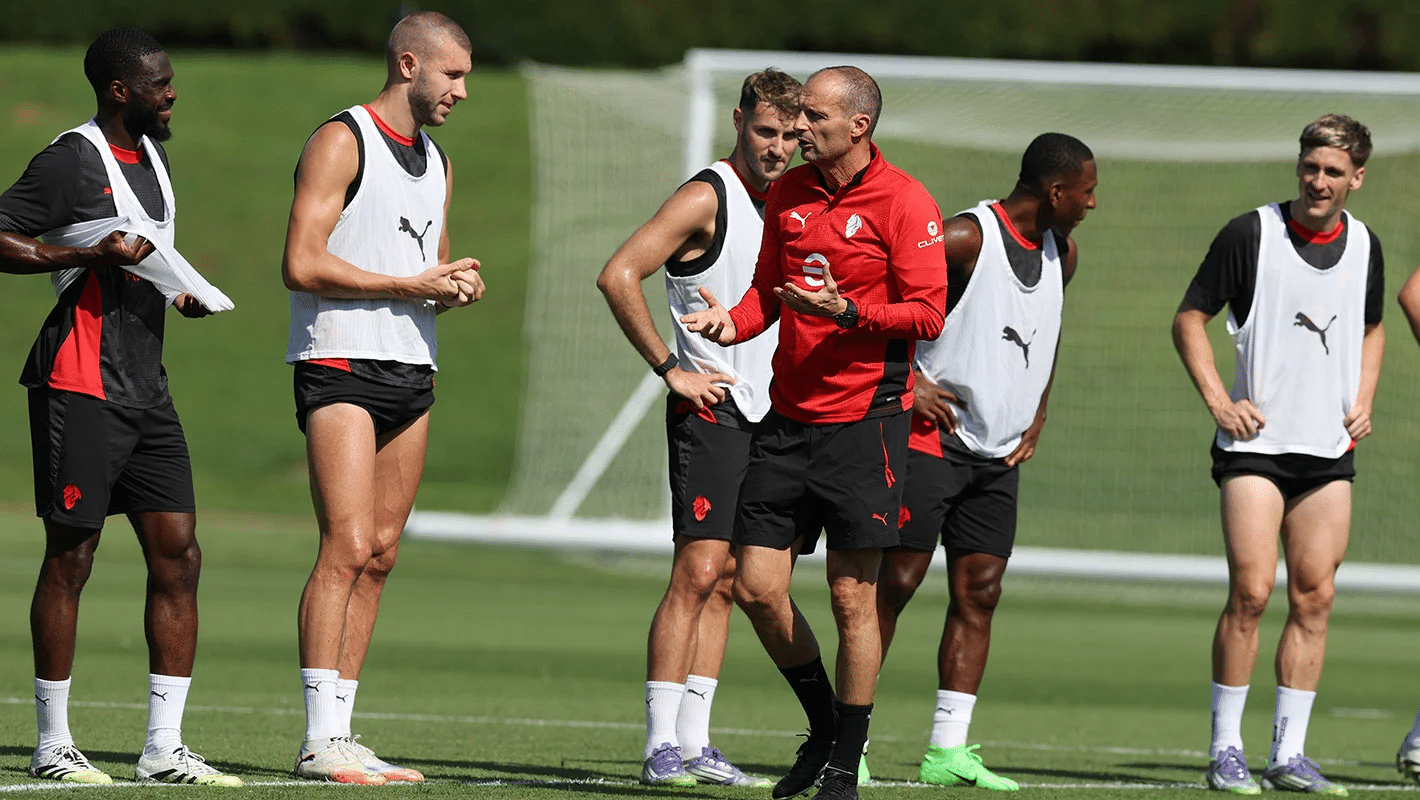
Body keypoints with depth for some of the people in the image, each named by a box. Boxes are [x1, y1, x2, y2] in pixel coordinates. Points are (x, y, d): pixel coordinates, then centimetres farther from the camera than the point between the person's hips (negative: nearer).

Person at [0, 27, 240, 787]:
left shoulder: (150, 155, 17)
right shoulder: (72, 160, -10)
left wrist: (183, 295, 14)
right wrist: (89, 254, -21)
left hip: (145, 388, 9)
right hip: (80, 384, -8)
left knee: (178, 554, 3)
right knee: (71, 555, -3)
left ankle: (163, 747, 6)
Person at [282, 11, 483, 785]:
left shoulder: (436, 162, 20)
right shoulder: (341, 142, -6)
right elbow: (302, 264, -14)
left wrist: (459, 284, 7)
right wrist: (412, 285, -15)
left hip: (411, 372, 8)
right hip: (341, 365, -8)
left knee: (379, 556, 5)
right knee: (347, 547, -15)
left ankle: (340, 735, 7)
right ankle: (320, 742, -15)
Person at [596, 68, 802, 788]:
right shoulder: (707, 197, -10)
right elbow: (618, 276, -17)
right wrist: (672, 371, -15)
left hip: (763, 415, 8)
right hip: (711, 410, -8)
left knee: (726, 579, 7)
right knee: (698, 569, -13)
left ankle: (694, 742, 9)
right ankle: (661, 748, -14)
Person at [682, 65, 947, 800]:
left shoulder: (903, 203, -8)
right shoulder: (787, 194, 10)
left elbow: (928, 313, -10)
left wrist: (849, 312, -24)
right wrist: (734, 321, -2)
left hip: (864, 420, -6)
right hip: (787, 417, 6)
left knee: (853, 598, -3)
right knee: (756, 587, 3)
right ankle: (824, 728, 24)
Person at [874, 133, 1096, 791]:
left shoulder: (1062, 254, 10)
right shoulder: (964, 238, -15)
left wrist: (1037, 420, 16)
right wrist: (905, 379, -16)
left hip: (1000, 457, 7)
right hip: (932, 435, -7)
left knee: (979, 595, 3)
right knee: (896, 583, -7)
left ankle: (947, 751, 4)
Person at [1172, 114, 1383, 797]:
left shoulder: (1364, 245, 8)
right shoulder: (1250, 235, -6)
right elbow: (1189, 319, 1)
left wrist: (1362, 402, 10)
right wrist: (1217, 400, -9)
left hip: (1330, 450, 5)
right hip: (1256, 440, -4)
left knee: (1314, 597, 3)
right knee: (1251, 591, -11)